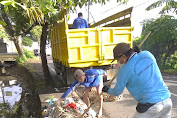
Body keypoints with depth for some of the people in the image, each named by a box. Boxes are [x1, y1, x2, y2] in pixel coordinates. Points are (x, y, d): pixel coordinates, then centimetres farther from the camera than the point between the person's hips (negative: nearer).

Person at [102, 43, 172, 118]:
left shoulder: (125, 69, -13)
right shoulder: (147, 54, -1)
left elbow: (117, 92, 1)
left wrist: (108, 90, 21)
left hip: (150, 107, -6)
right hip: (167, 101, 7)